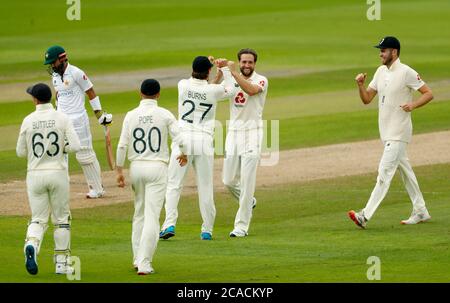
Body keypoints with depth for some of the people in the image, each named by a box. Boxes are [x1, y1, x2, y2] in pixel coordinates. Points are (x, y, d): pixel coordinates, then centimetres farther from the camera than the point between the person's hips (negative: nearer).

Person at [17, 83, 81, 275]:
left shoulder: (28, 121, -2)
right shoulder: (62, 119, -5)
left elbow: (21, 152, 4)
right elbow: (75, 146, -12)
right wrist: (60, 148, 7)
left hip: (35, 175, 1)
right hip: (58, 173, -1)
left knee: (38, 219, 8)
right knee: (61, 219, 12)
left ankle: (32, 245, -23)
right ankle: (62, 263, 14)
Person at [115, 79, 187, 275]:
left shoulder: (131, 115, 1)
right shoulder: (165, 115, -4)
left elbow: (122, 145, -3)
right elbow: (180, 139, -7)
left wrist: (119, 171, 4)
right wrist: (183, 154, 15)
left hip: (136, 167, 3)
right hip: (157, 167, -3)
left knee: (139, 213, 19)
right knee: (152, 216, -5)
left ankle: (138, 259, 22)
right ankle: (144, 264, -12)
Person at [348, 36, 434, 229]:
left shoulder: (406, 72, -13)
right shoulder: (381, 72, 11)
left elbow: (428, 93, -11)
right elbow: (367, 99, 12)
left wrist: (413, 105, -27)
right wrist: (360, 85, -7)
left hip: (398, 132, -9)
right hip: (386, 131, 9)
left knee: (385, 171, -13)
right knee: (404, 169, 15)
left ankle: (365, 216, -20)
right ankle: (420, 212, 25)